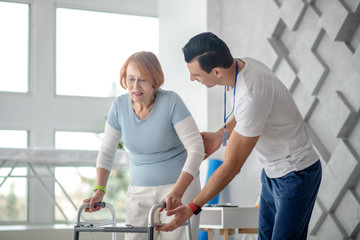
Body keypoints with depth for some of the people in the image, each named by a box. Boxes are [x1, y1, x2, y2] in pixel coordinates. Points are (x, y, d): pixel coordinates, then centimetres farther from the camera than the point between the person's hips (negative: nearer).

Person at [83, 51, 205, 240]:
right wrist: (99, 190, -4)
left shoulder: (171, 102, -15)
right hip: (139, 191, 4)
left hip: (179, 185, -3)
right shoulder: (120, 106, -3)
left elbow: (196, 148, -19)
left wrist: (177, 193, -29)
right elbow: (106, 151, 9)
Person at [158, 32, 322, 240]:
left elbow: (232, 166, -28)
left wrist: (192, 208, -23)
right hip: (273, 172, 10)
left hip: (296, 175, -10)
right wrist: (221, 135, 3)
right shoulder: (242, 64, -6)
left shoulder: (252, 96, -34)